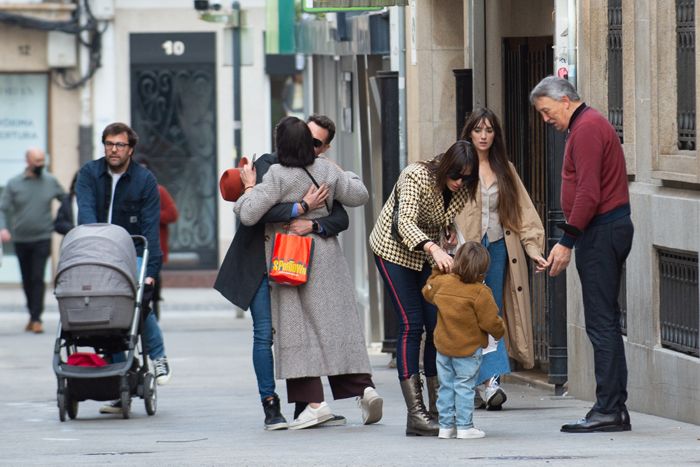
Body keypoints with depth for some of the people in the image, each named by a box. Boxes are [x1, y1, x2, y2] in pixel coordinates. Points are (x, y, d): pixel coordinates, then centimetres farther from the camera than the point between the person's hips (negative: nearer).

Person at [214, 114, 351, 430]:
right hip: (260, 264, -4)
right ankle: (271, 409, -1)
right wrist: (302, 207, -23)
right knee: (265, 335, -6)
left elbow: (341, 219, -7)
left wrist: (312, 225, -25)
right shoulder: (268, 165, -7)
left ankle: (305, 407, 10)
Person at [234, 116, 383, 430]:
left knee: (297, 326, 0)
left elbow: (248, 215, -18)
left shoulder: (277, 176, -15)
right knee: (338, 321, 9)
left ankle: (314, 401, -6)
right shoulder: (326, 170, 1)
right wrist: (343, 175, 28)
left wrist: (249, 186, -2)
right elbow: (359, 195, 12)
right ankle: (363, 386, -2)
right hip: (327, 254, 5)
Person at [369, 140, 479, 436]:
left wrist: (450, 233, -9)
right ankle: (415, 414, -19)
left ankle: (437, 409, 2)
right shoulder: (416, 177, -26)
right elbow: (405, 223, -39)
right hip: (394, 249, -6)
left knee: (437, 324, -4)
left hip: (428, 254, 6)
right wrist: (433, 248, -55)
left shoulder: (462, 189, -6)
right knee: (411, 324, -15)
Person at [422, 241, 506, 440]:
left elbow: (428, 291, 23)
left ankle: (446, 425, 15)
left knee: (446, 386, 12)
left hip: (443, 346, 5)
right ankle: (464, 426, 1)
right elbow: (490, 321, -13)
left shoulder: (441, 282, -1)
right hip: (468, 349, -5)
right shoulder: (480, 292, -17)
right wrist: (500, 330, 8)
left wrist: (437, 271, 34)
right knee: (465, 386, 1)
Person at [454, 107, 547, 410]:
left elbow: (522, 211, 11)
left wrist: (533, 246, 0)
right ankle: (488, 380, -23)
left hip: (498, 248, 5)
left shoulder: (504, 170, 15)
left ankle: (480, 386, 5)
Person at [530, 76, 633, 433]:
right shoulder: (590, 124, 21)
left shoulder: (586, 129, -11)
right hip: (613, 226, 11)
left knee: (601, 324, -10)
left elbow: (588, 193, -20)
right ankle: (615, 409, 10)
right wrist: (568, 242, 19)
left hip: (600, 230, -11)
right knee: (606, 323, 10)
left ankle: (607, 410, -12)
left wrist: (567, 241, -18)